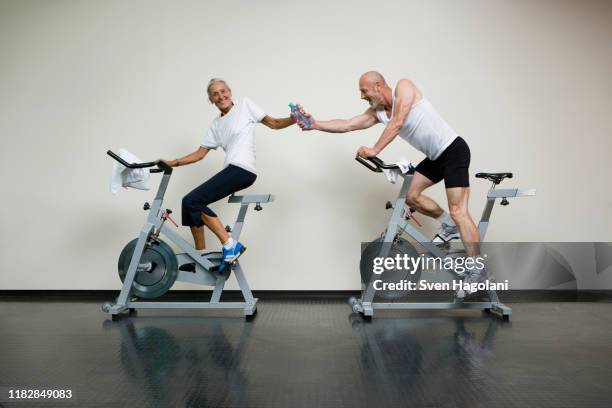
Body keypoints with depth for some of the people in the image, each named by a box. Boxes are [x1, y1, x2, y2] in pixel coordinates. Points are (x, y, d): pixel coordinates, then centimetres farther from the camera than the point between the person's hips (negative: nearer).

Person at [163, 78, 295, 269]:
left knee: (192, 200, -16)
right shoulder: (215, 125, 22)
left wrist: (294, 119, -14)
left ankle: (230, 244, -13)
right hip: (230, 170, 8)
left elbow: (273, 123, 4)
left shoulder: (244, 104, 7)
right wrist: (172, 163, 14)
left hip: (243, 169, -8)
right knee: (189, 203, 7)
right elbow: (200, 154, 22)